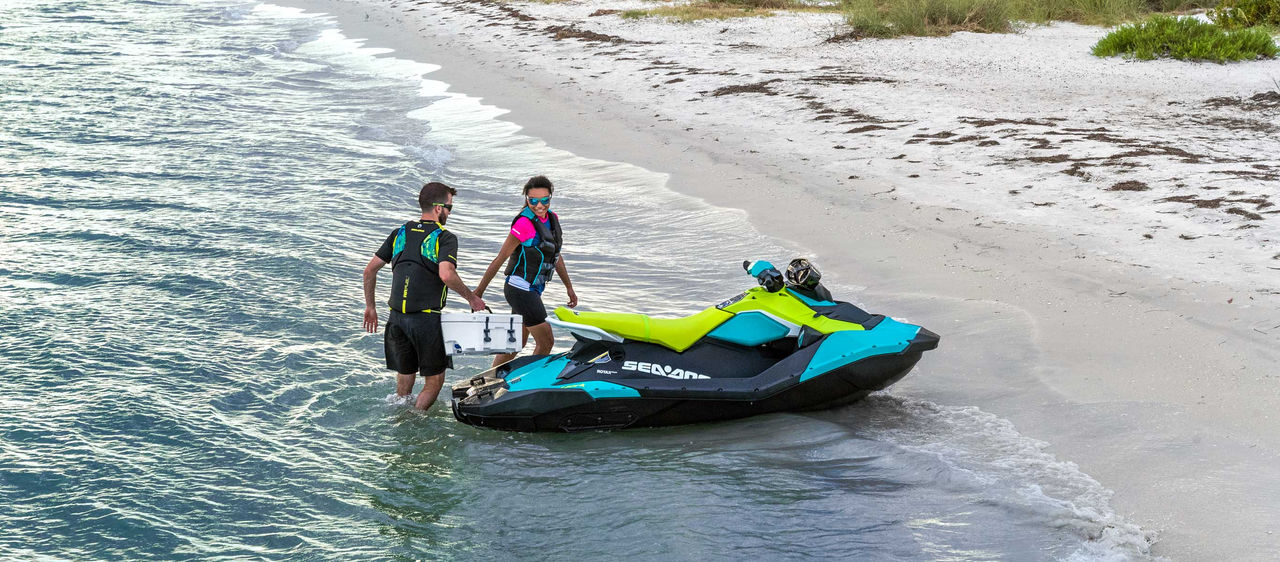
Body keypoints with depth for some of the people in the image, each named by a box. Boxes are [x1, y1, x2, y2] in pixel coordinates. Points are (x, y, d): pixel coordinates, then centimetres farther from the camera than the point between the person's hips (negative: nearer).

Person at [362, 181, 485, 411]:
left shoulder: (400, 233, 12)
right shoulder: (445, 237, -6)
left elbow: (370, 270, 12)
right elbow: (446, 274, -23)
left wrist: (370, 306, 21)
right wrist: (472, 298, -10)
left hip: (396, 318, 6)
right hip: (426, 319, -6)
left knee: (404, 378, 18)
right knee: (434, 380, 6)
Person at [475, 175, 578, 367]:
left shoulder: (552, 218, 7)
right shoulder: (524, 223, -18)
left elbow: (556, 255, 19)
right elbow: (499, 259, -16)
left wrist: (569, 287, 20)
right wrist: (479, 291, -13)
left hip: (533, 290, 8)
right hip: (520, 290, -8)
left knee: (516, 343, 14)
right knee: (546, 342, -4)